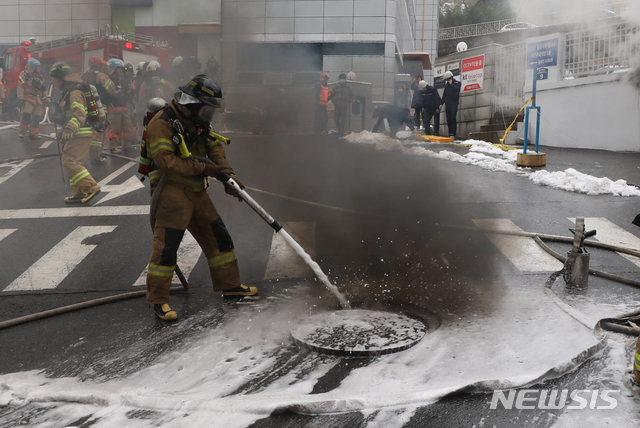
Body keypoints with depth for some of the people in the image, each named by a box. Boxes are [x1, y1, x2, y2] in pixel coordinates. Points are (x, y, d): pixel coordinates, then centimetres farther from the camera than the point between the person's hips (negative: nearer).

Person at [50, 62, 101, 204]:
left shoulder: (74, 93, -16)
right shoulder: (69, 92, 18)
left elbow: (79, 114, -29)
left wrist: (70, 129, -40)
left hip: (80, 135, -11)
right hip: (78, 135, 11)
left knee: (70, 162, -15)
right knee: (75, 163, 13)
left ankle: (91, 187, -18)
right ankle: (80, 194, 17)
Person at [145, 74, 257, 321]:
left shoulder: (199, 124, 13)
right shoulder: (162, 123, -14)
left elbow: (215, 149, 8)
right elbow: (165, 160, -23)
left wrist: (228, 176, -8)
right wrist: (202, 167, -23)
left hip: (196, 192, 9)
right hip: (171, 191, -8)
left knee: (218, 237, 13)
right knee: (166, 245, -10)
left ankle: (229, 285, 27)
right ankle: (158, 300, 2)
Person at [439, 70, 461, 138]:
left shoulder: (457, 83, 1)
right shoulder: (446, 85, 17)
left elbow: (457, 89, -22)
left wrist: (451, 84, -13)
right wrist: (441, 104, 18)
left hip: (454, 103, -5)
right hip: (447, 103, 5)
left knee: (453, 118, -12)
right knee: (448, 119, 2)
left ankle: (453, 133, -12)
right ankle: (450, 133, 6)